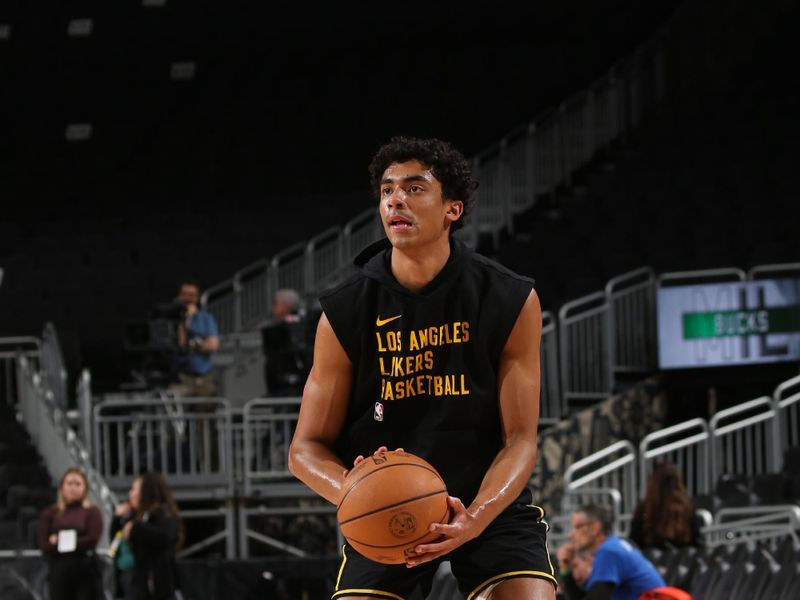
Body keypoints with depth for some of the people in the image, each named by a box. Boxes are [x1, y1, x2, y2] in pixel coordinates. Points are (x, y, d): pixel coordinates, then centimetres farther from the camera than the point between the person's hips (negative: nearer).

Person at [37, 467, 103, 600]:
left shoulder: (92, 512, 2)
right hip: (59, 570, 2)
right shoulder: (51, 513, 7)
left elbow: (92, 540, -11)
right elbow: (43, 544, -4)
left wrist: (61, 541, -7)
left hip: (85, 570, -2)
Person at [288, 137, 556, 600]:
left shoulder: (512, 302, -10)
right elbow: (307, 448, -3)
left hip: (490, 499, -1)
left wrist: (476, 517, -30)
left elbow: (520, 439, -10)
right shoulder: (345, 313, -8)